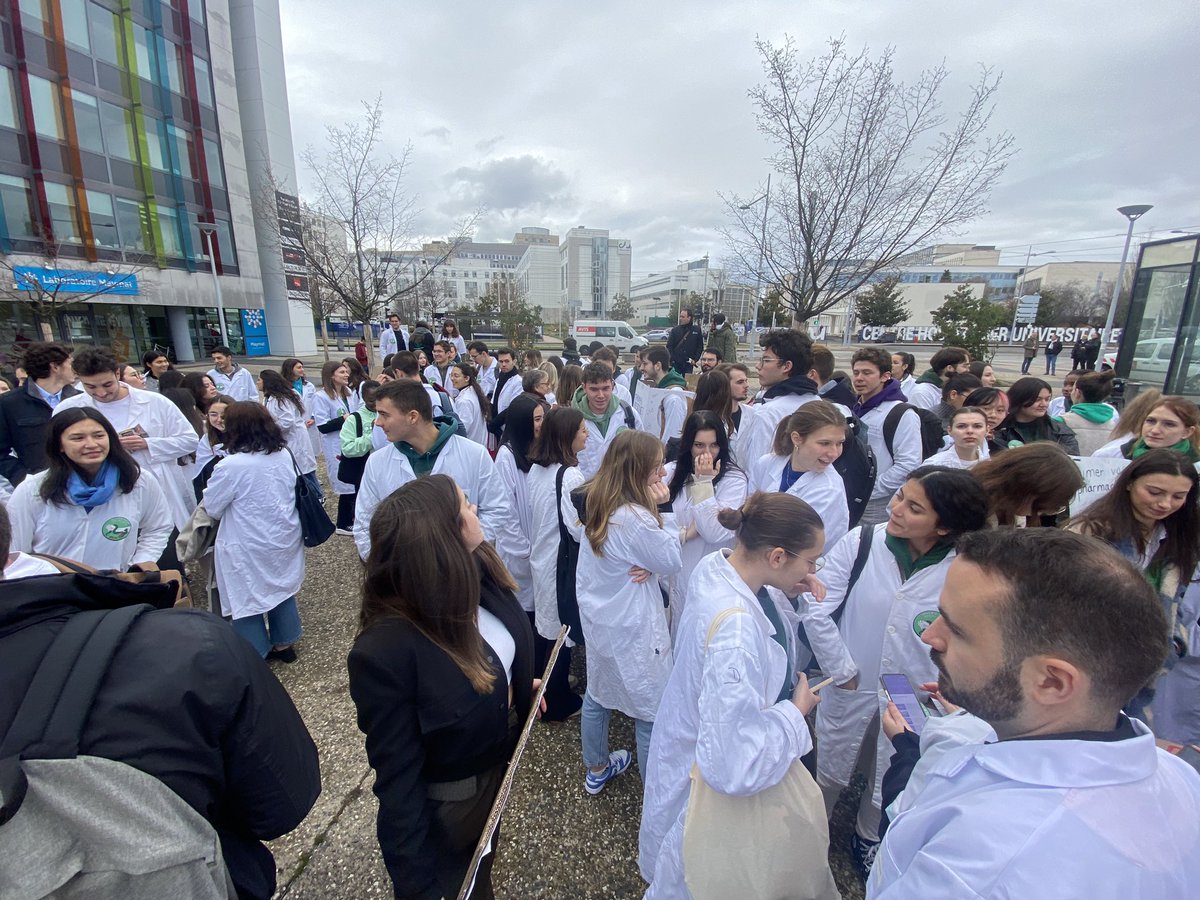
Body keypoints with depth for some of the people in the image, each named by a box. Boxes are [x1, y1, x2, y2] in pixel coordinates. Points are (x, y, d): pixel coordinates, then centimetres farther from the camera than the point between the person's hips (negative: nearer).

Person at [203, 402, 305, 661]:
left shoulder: (230, 466, -22)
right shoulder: (284, 455, -5)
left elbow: (212, 508, -7)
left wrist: (212, 490, 11)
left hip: (249, 547, -5)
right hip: (285, 538, 6)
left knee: (247, 599, 13)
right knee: (281, 588, 21)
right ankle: (284, 643, 36)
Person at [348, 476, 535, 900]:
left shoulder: (478, 574, -20)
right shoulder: (385, 651, -39)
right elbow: (397, 780, -27)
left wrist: (519, 685, 0)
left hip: (499, 766, 6)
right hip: (444, 807, -5)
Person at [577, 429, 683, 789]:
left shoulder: (597, 503, -4)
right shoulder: (636, 519, -30)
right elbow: (673, 562, -15)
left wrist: (648, 565, -16)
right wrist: (657, 511, -17)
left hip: (598, 618, 9)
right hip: (632, 630, -8)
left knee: (598, 694, 25)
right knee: (652, 712, 12)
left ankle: (597, 769, 48)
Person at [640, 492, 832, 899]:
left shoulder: (719, 564, -16)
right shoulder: (736, 630, -41)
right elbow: (734, 767, -39)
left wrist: (787, 595, -13)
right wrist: (797, 710, -25)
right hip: (709, 785, -7)